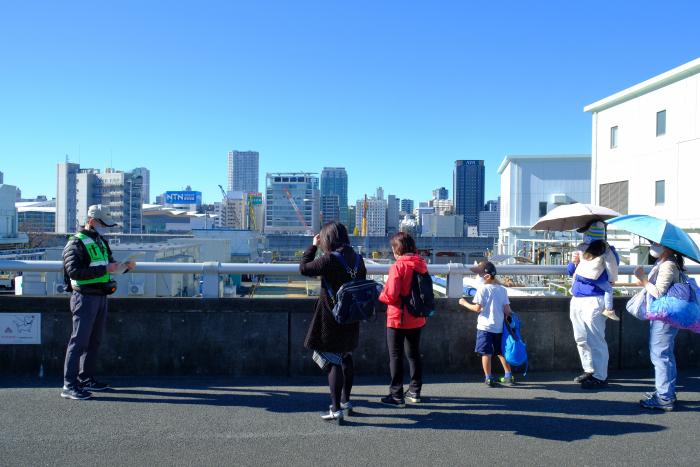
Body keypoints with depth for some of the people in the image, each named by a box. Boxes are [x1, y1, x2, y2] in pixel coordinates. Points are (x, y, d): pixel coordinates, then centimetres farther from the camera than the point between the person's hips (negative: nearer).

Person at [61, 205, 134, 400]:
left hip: (101, 296, 8)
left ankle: (86, 379, 25)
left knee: (94, 340, 14)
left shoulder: (101, 241, 16)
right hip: (85, 297, -8)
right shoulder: (76, 243, -10)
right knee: (79, 341, -7)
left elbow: (109, 263, 26)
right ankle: (69, 386, -2)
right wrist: (104, 269, -23)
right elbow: (75, 271, -21)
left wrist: (124, 266, 6)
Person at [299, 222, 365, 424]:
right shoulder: (357, 259, 3)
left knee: (332, 362, -1)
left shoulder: (330, 259, -19)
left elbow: (304, 268, -9)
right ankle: (345, 400, 35)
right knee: (346, 358, 20)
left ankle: (336, 410, 2)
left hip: (331, 320, -7)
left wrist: (313, 246, 1)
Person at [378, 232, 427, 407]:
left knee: (396, 356, 3)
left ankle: (397, 396, 7)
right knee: (414, 354, 18)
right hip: (417, 319, 6)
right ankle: (415, 392, 26)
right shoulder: (422, 265, 3)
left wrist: (379, 295, -2)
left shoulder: (398, 266, -17)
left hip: (398, 318, -6)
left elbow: (391, 295, -21)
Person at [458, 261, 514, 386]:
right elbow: (507, 310, 0)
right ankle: (509, 377, 21)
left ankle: (488, 378, 6)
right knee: (502, 352, 17)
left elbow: (477, 308, -13)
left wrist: (465, 303, 0)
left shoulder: (483, 288, -11)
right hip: (499, 327, 5)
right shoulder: (502, 289, 4)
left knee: (486, 353, 3)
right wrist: (504, 317, 18)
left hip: (485, 326, -5)